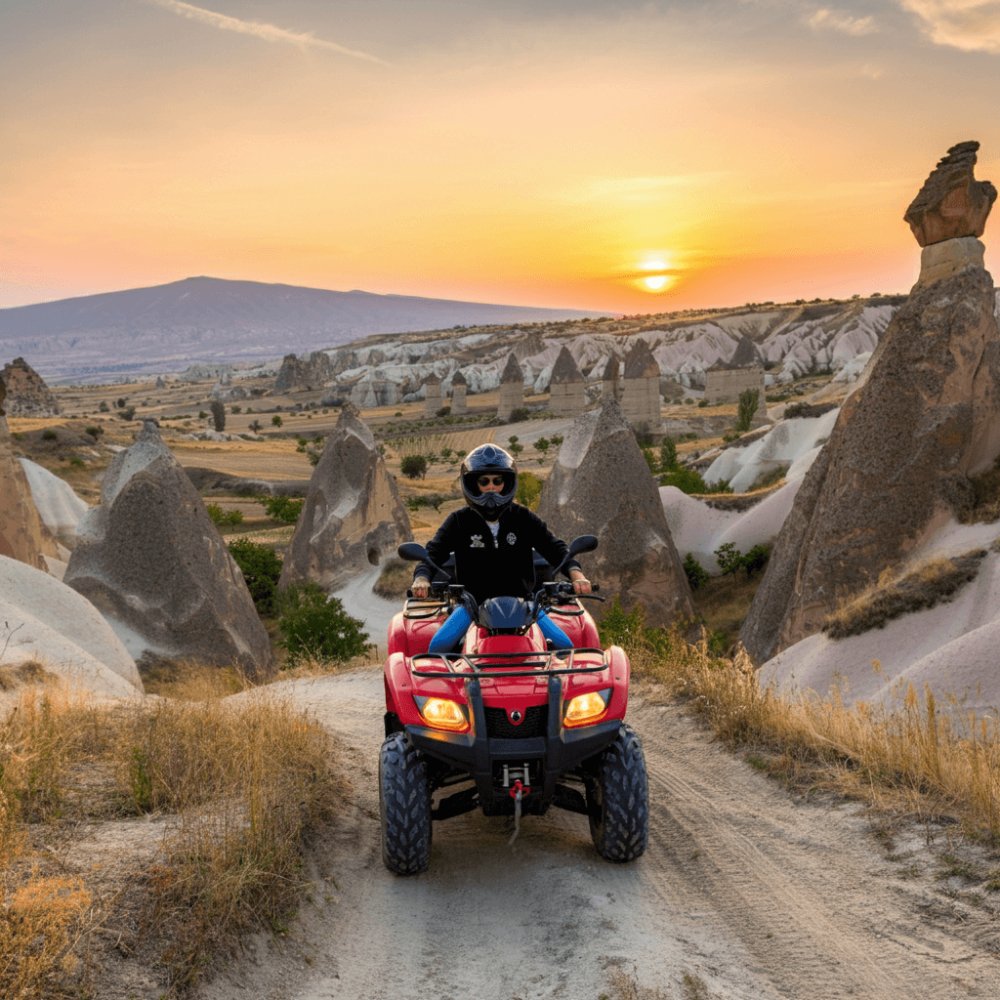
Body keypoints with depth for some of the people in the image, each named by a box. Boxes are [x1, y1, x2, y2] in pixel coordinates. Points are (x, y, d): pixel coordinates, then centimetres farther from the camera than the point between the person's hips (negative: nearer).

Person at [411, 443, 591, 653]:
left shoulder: (524, 518, 6)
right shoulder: (459, 521, 4)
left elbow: (556, 549, 3)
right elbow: (433, 553, -3)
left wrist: (576, 574, -17)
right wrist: (421, 578, -26)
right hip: (473, 603, -1)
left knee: (565, 646, -16)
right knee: (439, 645, -26)